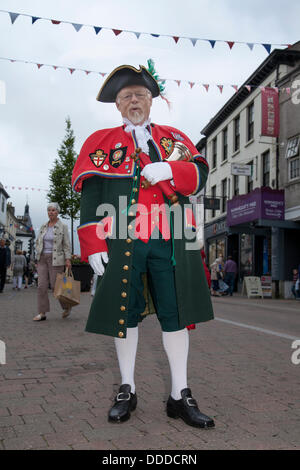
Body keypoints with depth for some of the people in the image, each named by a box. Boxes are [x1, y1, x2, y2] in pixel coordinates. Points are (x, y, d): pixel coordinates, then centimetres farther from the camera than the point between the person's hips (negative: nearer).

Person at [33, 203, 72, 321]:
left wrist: (68, 259, -11)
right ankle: (42, 313, 0)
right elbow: (38, 242, 17)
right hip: (42, 258, 5)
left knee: (56, 285, -4)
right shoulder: (43, 226, 11)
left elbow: (66, 244, -5)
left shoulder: (63, 227, -2)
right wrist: (39, 254, 3)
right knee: (42, 285, -3)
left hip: (56, 259, -5)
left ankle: (67, 306, 20)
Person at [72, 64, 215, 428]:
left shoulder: (174, 137, 17)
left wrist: (168, 170, -14)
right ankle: (127, 390, 23)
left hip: (171, 243, 2)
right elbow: (90, 197, 3)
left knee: (176, 314, 3)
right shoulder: (101, 142, 11)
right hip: (121, 244, -1)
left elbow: (200, 175, 7)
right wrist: (93, 246, -7)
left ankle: (180, 395, 15)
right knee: (124, 314, 6)